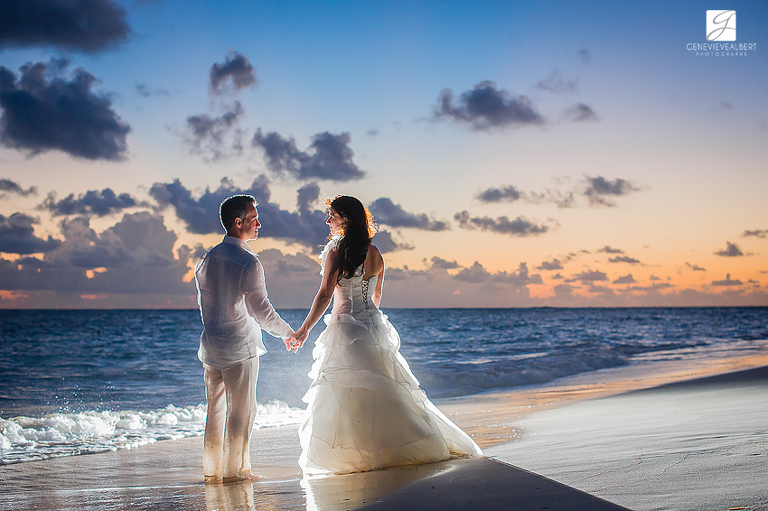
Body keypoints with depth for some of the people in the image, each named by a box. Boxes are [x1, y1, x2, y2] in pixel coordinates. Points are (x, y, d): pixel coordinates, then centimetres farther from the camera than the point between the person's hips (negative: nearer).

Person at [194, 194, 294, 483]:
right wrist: (287, 332, -2)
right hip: (240, 347, -7)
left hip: (211, 346, 7)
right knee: (241, 411, 4)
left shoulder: (207, 259, 6)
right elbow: (260, 309, -16)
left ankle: (212, 469, 19)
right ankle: (235, 469, 9)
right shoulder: (248, 262, -17)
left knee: (216, 409, 14)